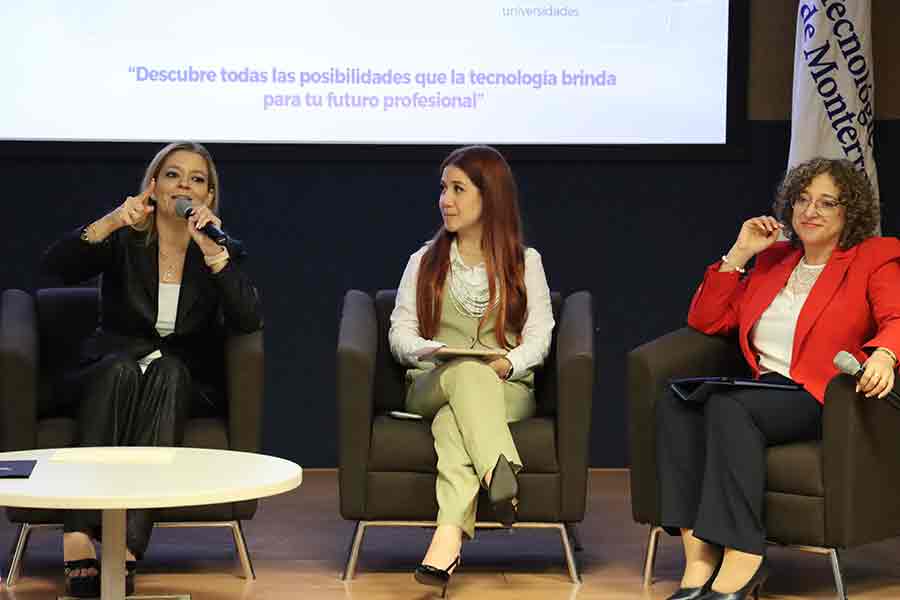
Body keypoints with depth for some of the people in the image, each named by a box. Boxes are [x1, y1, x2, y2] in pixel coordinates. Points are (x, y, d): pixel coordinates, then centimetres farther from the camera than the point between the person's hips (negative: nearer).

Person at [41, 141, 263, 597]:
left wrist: (211, 248, -24)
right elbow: (54, 266, -16)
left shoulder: (220, 250, 5)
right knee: (120, 366, -34)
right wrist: (110, 222, -32)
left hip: (183, 386, 1)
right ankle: (79, 537, -48)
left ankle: (126, 544, -46)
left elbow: (248, 321, -14)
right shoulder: (124, 241, 3)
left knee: (167, 370, -33)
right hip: (106, 381, -1)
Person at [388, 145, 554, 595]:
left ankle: (449, 533, -54)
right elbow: (400, 333, 8)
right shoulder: (425, 261, 19)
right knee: (469, 372, -38)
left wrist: (509, 362, -21)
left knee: (454, 418, -37)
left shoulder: (524, 262, 15)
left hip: (507, 389, -1)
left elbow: (539, 336, 2)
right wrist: (432, 350, -15)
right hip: (431, 386, 1)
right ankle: (500, 477, -57)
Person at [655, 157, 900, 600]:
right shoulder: (773, 260, 25)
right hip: (767, 392, 6)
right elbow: (705, 320, 22)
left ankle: (742, 563, -38)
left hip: (824, 400, -5)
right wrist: (739, 254, 14)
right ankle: (699, 564, -35)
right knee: (674, 403, -25)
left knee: (726, 406, -34)